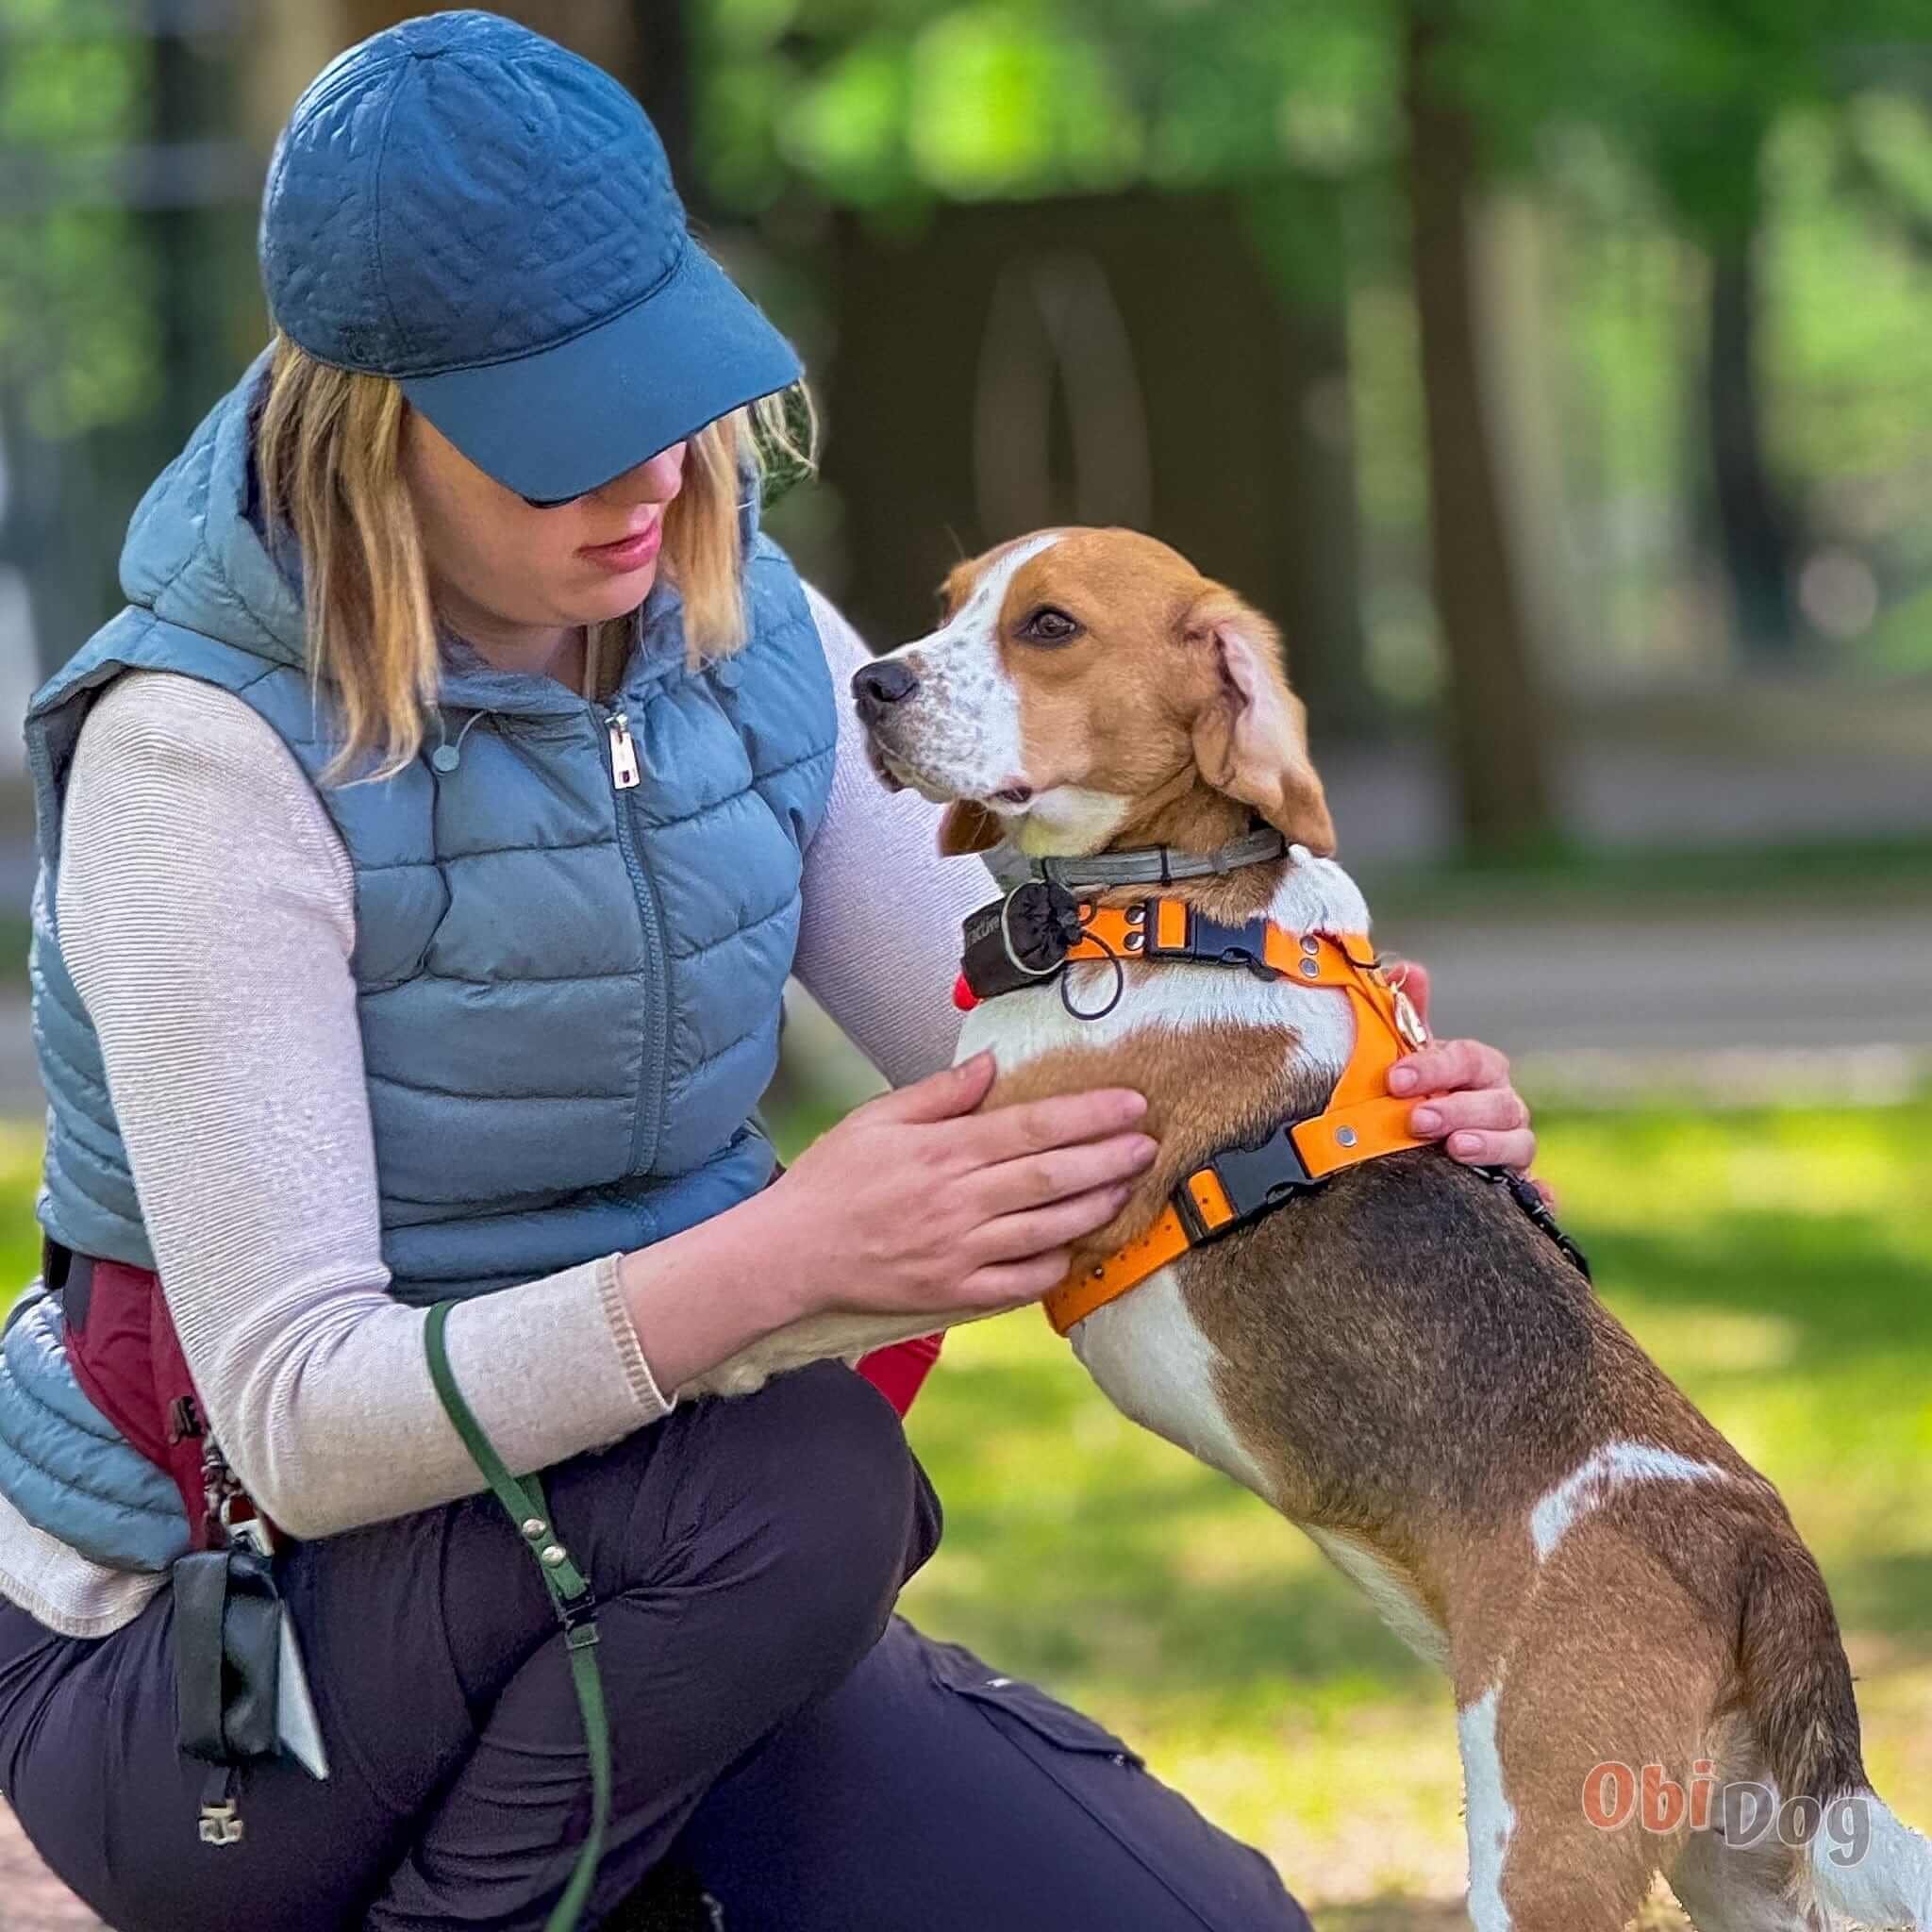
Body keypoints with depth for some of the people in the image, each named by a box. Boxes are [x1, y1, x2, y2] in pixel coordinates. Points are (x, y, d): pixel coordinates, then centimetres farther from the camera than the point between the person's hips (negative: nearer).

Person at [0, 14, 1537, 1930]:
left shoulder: (744, 641, -1)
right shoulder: (206, 753, -21)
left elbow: (1036, 1084, 1)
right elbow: (301, 1422, -28)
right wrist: (793, 1252, -40)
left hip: (617, 1586, 7)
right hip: (196, 1653, -6)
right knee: (797, 1469, -33)